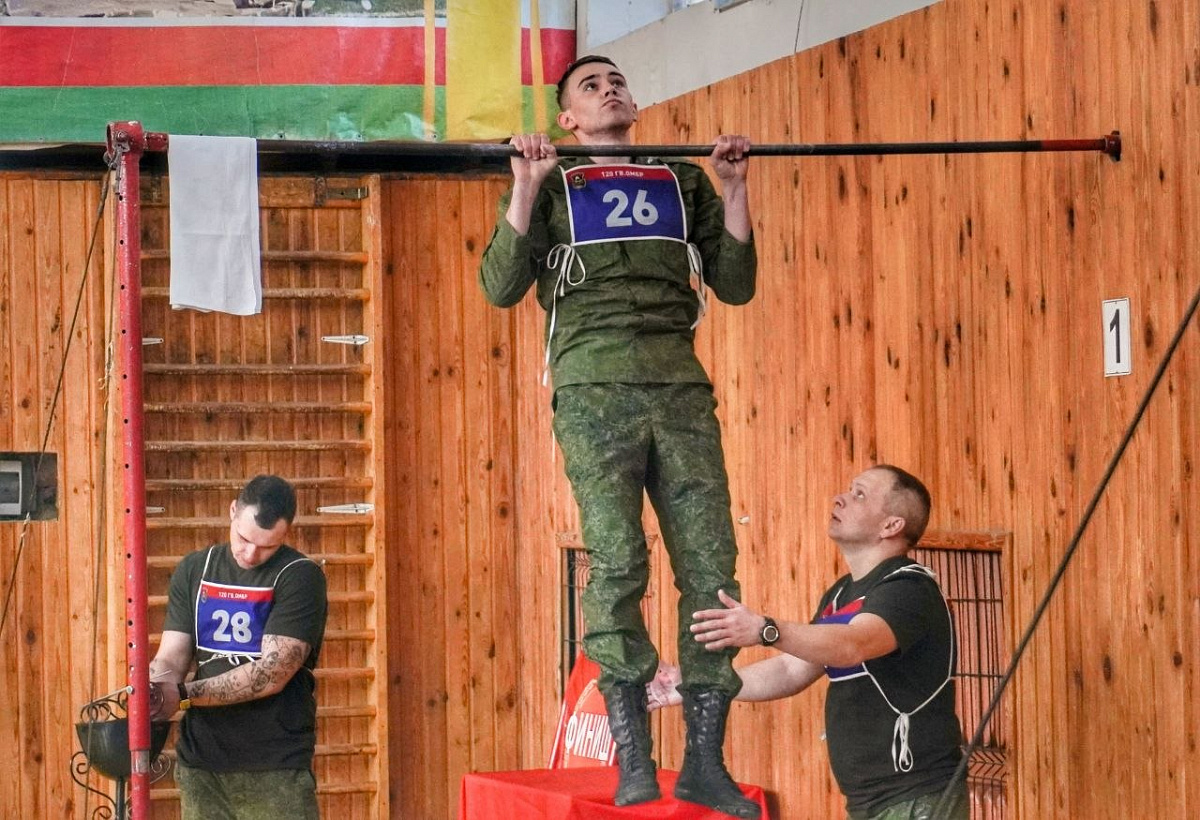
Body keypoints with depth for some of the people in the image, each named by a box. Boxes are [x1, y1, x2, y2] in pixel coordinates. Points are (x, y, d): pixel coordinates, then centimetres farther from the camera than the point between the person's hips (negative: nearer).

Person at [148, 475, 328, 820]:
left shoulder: (300, 577, -5)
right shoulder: (194, 571, 11)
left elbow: (273, 673, -14)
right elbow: (171, 658, 6)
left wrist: (184, 695, -20)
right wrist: (148, 694, -18)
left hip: (276, 769, -4)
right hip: (200, 762, 4)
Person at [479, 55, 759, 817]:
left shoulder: (682, 182, 21)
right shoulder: (551, 185, 13)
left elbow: (736, 283, 15)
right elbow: (501, 287, 1)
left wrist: (735, 188, 7)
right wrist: (527, 184, -7)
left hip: (681, 385, 3)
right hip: (596, 388, -3)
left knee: (712, 567, -6)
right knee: (617, 564, -13)